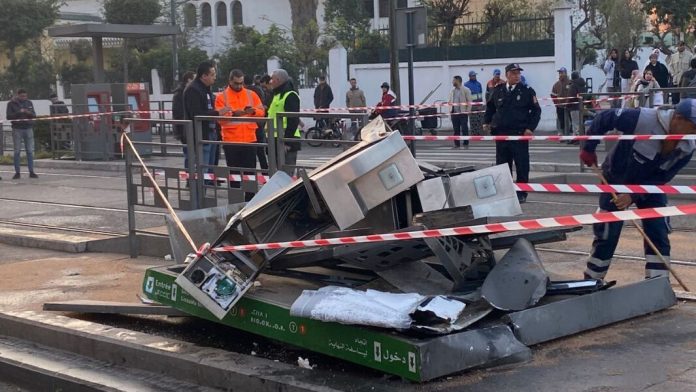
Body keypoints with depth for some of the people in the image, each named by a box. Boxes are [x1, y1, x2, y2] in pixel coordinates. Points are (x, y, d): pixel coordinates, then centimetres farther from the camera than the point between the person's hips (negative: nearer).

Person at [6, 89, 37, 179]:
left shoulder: (29, 103, 11)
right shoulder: (11, 103, 1)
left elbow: (34, 115, 11)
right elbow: (8, 116, -5)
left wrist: (29, 113, -11)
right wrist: (19, 112, -18)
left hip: (28, 128, 3)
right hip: (17, 129, -3)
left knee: (30, 151, 1)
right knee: (17, 151, -1)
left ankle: (31, 172, 4)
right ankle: (17, 172, 2)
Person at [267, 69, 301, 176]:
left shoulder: (290, 96, -12)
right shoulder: (277, 95, 20)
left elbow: (293, 120, -19)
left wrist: (287, 141, -22)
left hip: (287, 141, -10)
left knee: (286, 175, -10)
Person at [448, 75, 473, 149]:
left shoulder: (466, 90, -4)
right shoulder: (452, 91, 14)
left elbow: (469, 101, -5)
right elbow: (450, 101, 20)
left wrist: (467, 111, -11)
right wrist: (450, 109, 5)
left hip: (463, 113, -5)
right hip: (454, 113, 5)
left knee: (464, 129, -3)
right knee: (455, 129, 6)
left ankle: (466, 144, 3)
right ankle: (456, 144, 11)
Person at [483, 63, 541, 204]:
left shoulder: (527, 91, 0)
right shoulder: (498, 91, 8)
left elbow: (536, 110, 1)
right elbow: (490, 107, 22)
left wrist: (531, 128, -8)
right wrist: (487, 122, 8)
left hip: (520, 134, -3)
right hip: (501, 133, 3)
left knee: (522, 166, 1)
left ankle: (521, 194, 10)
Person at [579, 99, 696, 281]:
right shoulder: (643, 119, -34)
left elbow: (661, 178, -16)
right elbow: (604, 118, -22)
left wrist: (633, 195, -27)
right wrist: (588, 148, -16)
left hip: (650, 184, 4)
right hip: (617, 179, -4)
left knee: (659, 235, -5)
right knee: (607, 235, 0)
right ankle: (590, 282, 16)